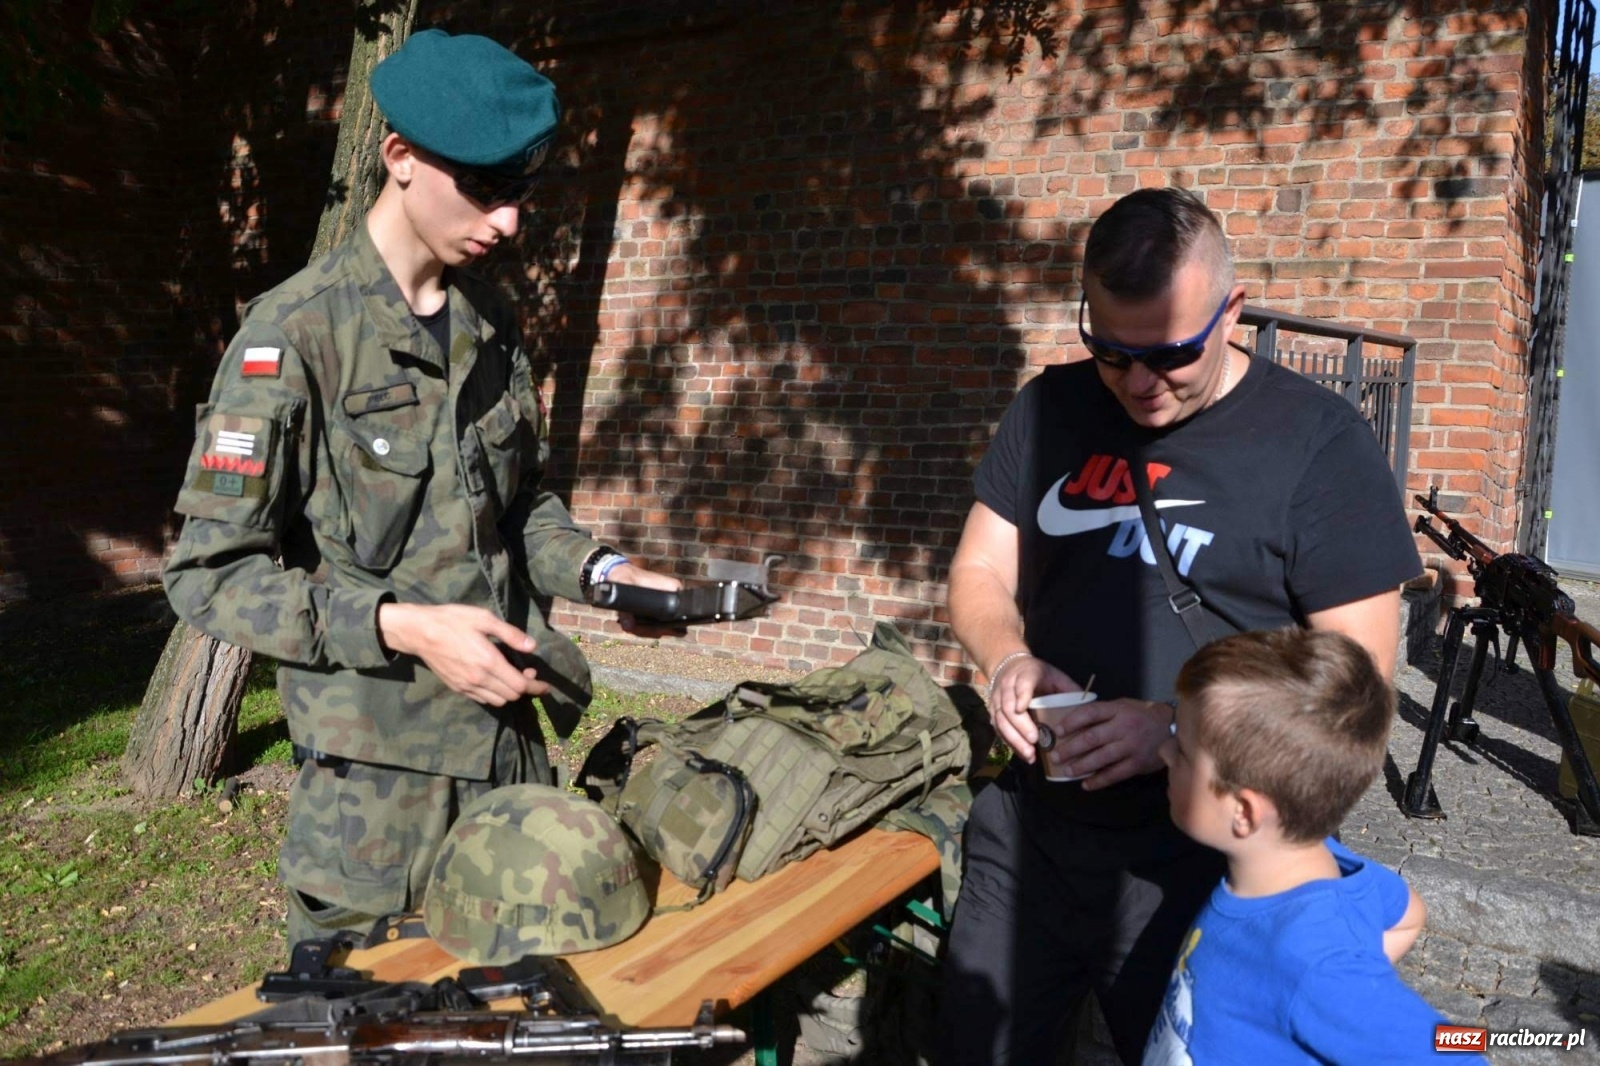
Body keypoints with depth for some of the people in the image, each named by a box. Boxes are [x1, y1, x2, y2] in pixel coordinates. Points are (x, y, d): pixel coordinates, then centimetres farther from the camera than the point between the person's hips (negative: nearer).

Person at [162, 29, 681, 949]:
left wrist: (598, 568, -2)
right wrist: (403, 627, -22)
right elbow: (212, 574, -13)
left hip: (515, 745, 6)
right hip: (377, 778, -6)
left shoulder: (495, 324, 8)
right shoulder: (296, 334, -12)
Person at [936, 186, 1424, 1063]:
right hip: (1028, 827, 4)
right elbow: (980, 574, 7)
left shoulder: (1317, 442, -11)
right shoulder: (1050, 409, 2)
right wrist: (1007, 660, -15)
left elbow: (1356, 670, -11)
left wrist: (1181, 728, -24)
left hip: (1198, 858, -3)